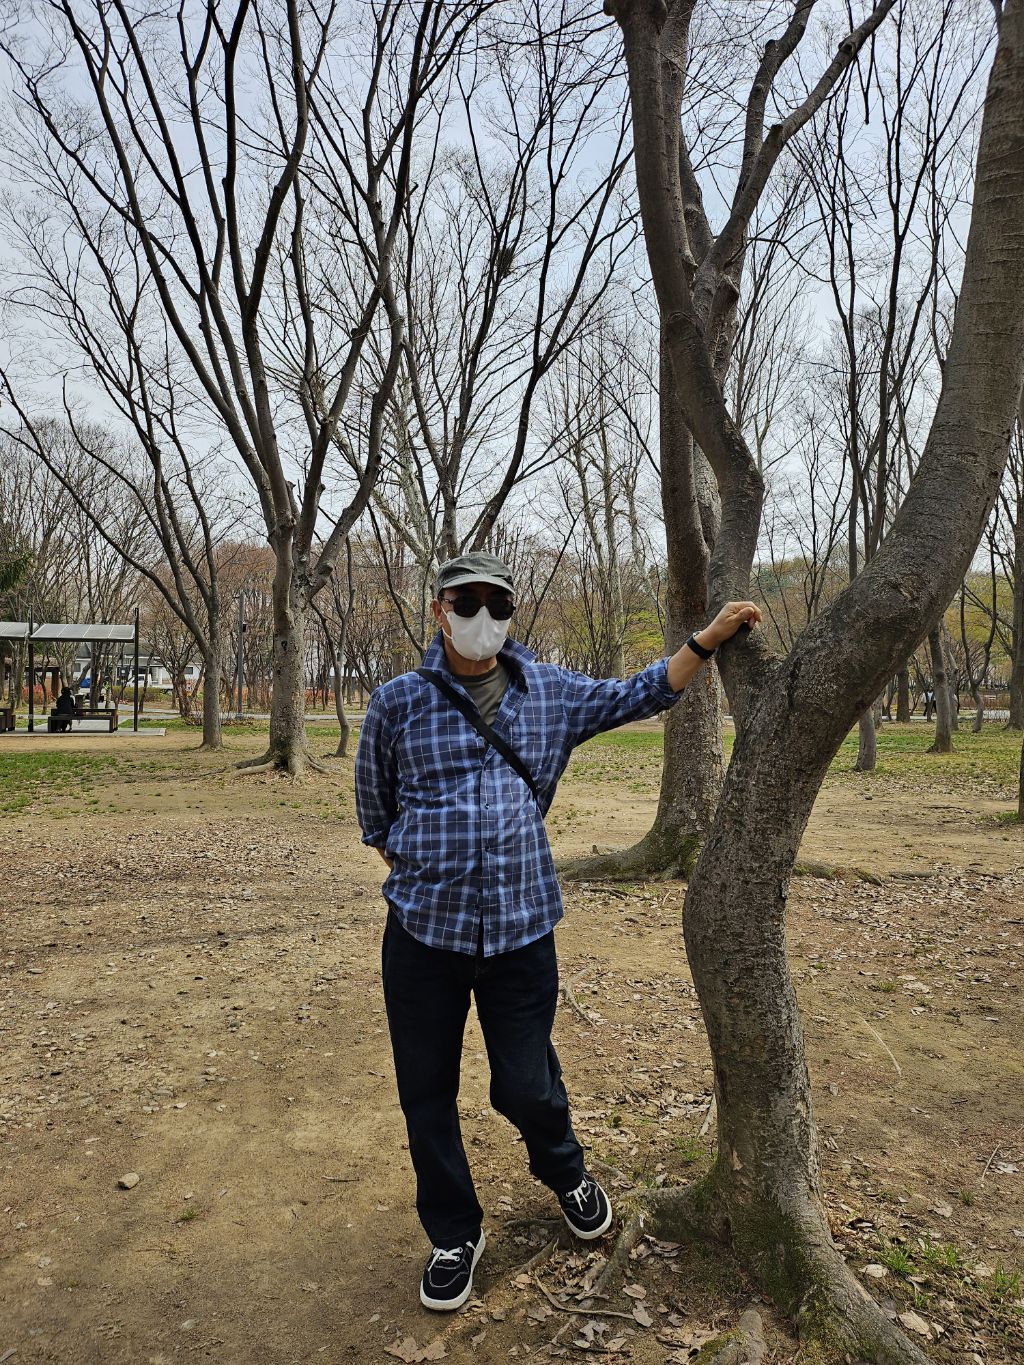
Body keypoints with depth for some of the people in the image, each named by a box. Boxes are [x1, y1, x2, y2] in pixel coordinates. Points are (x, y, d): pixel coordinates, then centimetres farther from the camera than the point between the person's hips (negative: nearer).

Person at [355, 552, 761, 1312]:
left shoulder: (550, 693, 4)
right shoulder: (399, 702, -2)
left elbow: (639, 695, 13)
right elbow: (376, 819, 10)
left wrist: (711, 638, 5)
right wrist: (424, 876, 6)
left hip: (523, 930, 1)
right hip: (423, 934, 0)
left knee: (526, 1085, 10)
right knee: (427, 1096, 11)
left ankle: (565, 1172, 46)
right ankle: (455, 1235, 37)